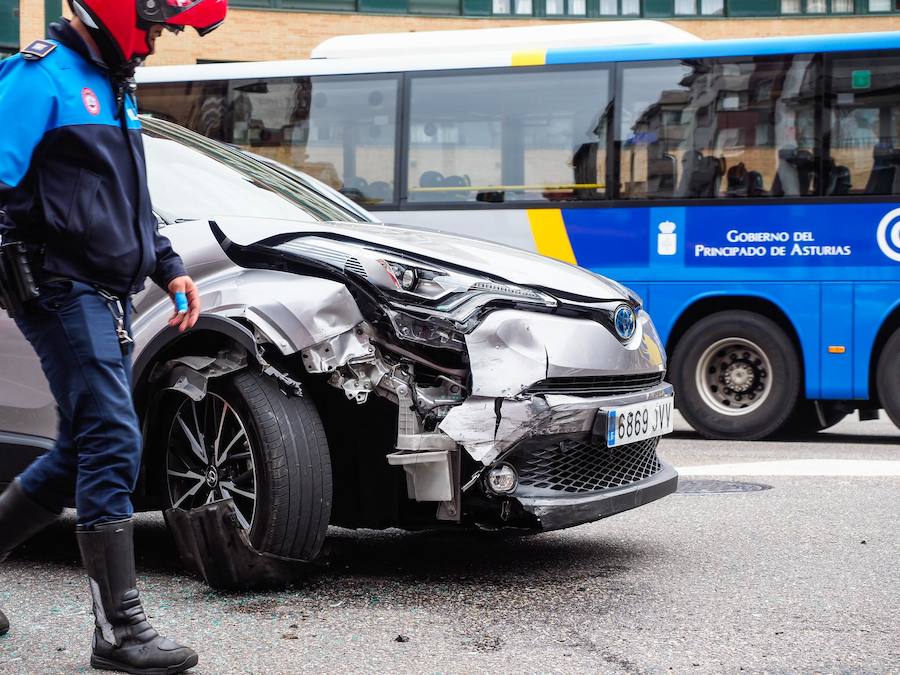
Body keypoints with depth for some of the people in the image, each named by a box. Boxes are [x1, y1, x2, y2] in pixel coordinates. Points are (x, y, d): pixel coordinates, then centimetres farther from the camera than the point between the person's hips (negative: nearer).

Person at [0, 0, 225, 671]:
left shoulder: (114, 86, 20)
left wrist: (169, 268, 19)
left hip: (108, 299, 10)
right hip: (63, 290, -9)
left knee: (85, 452, 12)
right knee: (111, 444, -13)